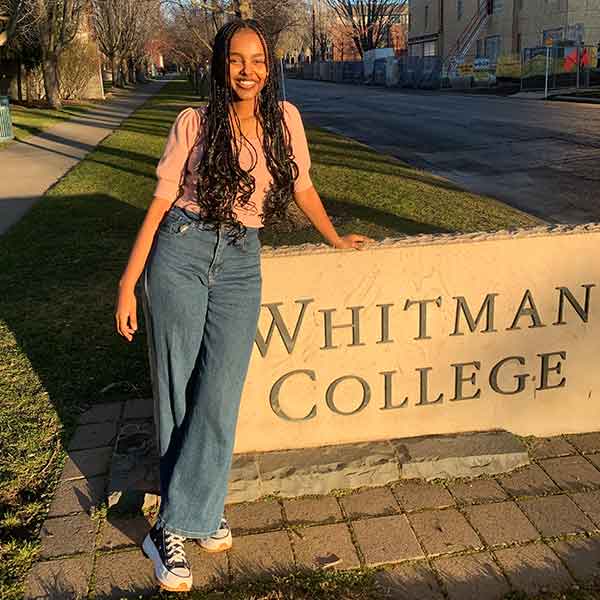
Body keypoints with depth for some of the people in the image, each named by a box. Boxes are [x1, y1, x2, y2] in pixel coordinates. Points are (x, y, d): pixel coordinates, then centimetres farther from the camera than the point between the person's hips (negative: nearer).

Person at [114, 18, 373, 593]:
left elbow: (301, 186, 19)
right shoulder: (195, 122, -1)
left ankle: (174, 527, 9)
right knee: (176, 393, 2)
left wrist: (335, 238, 29)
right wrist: (128, 284, -5)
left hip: (241, 264, 2)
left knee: (219, 399, -5)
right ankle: (196, 517, 16)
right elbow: (160, 201, -2)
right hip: (181, 252, -1)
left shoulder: (285, 118, 6)